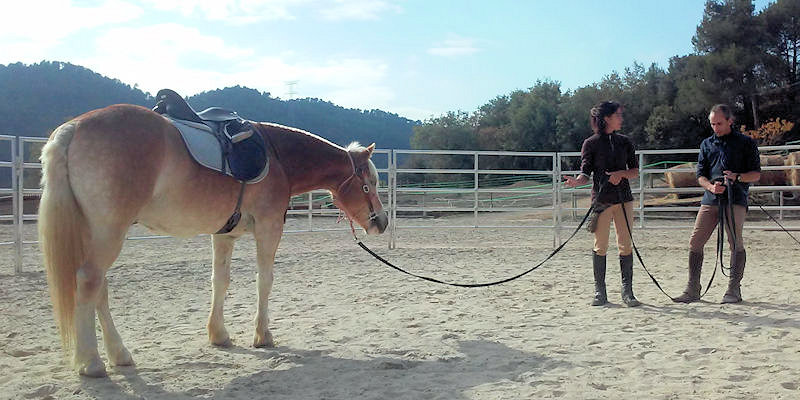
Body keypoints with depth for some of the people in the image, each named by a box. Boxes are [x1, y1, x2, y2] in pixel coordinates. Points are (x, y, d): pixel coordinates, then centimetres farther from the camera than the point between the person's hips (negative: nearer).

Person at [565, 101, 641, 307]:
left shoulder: (624, 142, 11)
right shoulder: (591, 144, 0)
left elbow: (635, 171, 11)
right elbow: (586, 173, -2)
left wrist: (621, 174, -9)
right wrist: (576, 181, -23)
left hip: (624, 199, 3)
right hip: (601, 200, -3)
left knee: (626, 245, 2)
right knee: (600, 246, 0)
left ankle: (627, 291, 10)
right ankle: (600, 292, 10)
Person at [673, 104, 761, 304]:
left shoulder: (746, 143, 8)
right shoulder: (707, 144, 17)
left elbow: (756, 174, 5)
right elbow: (700, 174, 14)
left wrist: (737, 177, -15)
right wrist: (711, 186, -8)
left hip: (735, 199, -3)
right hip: (710, 199, 3)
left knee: (735, 243, -7)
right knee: (695, 242, -3)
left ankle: (734, 290, 2)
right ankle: (692, 290, 3)